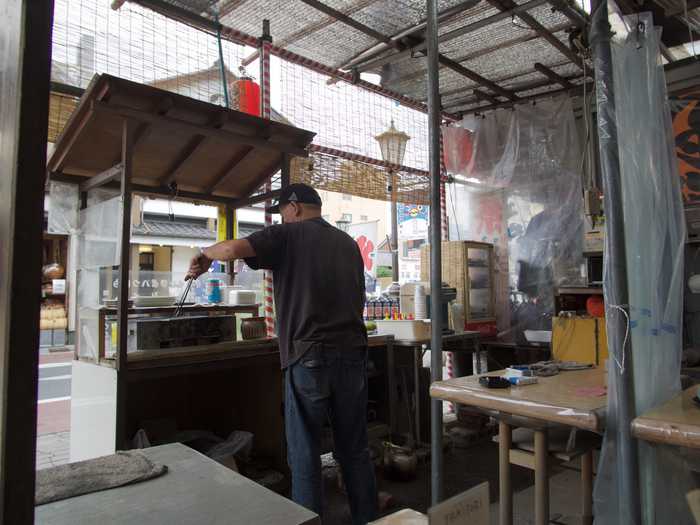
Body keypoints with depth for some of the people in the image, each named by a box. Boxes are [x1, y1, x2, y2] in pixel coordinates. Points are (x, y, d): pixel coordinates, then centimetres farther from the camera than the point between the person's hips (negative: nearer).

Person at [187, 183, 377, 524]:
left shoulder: (289, 236, -2)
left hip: (309, 358, -5)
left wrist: (204, 256, 4)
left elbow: (233, 249, -16)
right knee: (354, 450, 15)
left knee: (304, 455, 8)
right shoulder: (348, 243, 16)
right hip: (353, 354, 6)